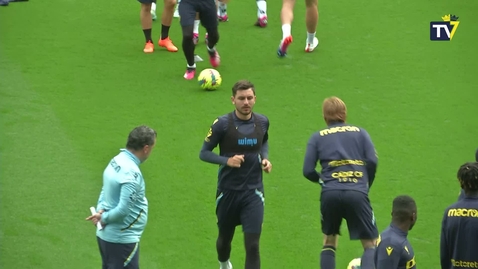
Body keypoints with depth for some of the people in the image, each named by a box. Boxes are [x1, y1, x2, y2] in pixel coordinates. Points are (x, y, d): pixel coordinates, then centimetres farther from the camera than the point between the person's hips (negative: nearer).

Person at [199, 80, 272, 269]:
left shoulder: (262, 122, -2)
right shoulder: (222, 124, -13)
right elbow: (204, 153, -7)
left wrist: (265, 158, 0)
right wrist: (227, 160, -23)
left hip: (253, 192, 1)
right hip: (228, 191, -1)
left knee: (252, 245, -9)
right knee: (225, 238, 20)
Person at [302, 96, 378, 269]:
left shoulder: (317, 137, 12)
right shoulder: (359, 132, 13)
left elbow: (307, 171, 4)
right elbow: (372, 161, 0)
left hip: (330, 195, 1)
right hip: (357, 194, -1)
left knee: (329, 241, 22)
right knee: (370, 244, 7)